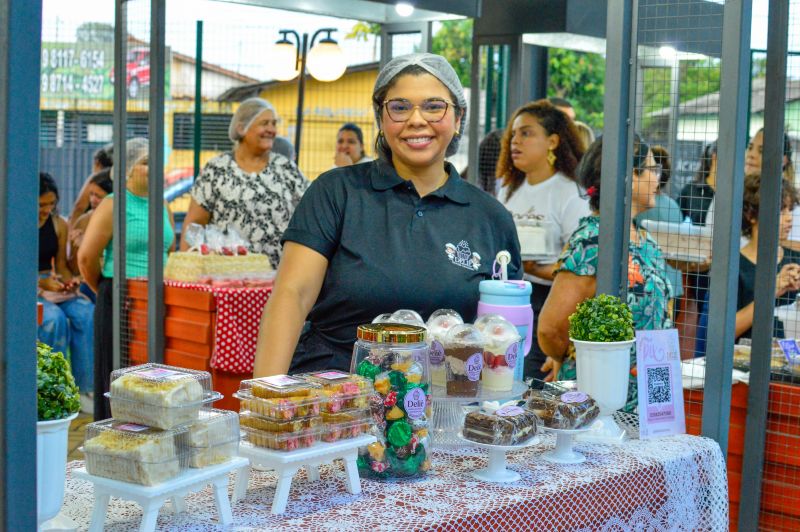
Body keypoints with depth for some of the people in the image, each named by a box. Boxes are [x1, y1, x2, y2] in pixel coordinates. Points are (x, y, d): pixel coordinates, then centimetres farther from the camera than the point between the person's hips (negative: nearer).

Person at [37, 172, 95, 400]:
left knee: (87, 314, -25)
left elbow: (61, 264, 10)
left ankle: (85, 388, -22)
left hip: (54, 286, 5)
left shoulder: (59, 225, 9)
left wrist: (69, 281, -13)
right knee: (55, 318, -34)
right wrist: (42, 283, -23)